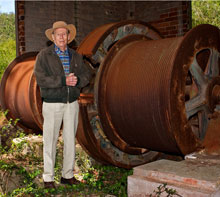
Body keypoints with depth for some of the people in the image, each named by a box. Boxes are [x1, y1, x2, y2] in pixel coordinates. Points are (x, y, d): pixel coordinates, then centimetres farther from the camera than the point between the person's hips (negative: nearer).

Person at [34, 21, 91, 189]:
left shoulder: (76, 56, 11)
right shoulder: (44, 55, -3)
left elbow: (86, 74, 7)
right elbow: (41, 79, -14)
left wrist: (77, 80, -15)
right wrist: (63, 81, -21)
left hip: (72, 103, 4)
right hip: (52, 104, -4)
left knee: (70, 140, 8)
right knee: (50, 141, 1)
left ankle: (68, 175, 20)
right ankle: (48, 178, 12)